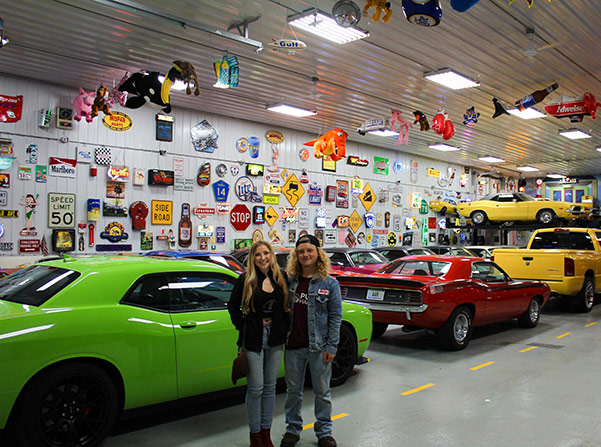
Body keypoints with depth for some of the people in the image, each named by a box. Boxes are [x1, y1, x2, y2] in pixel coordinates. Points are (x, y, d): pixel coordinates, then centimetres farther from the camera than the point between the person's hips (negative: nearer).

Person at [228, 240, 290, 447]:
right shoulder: (246, 280, -6)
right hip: (254, 339, -3)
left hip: (275, 338, 3)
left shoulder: (281, 277, 3)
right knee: (255, 388, 1)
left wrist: (285, 327, 3)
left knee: (270, 387, 12)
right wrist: (242, 326, -5)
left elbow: (288, 304, 12)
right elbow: (233, 305, 2)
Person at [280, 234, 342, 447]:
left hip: (318, 347, -2)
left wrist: (331, 347, -8)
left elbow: (336, 316, -4)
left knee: (322, 391, 10)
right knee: (293, 390, 14)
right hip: (293, 346, 3)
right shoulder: (289, 281, 4)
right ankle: (293, 429, 31)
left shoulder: (329, 283, -4)